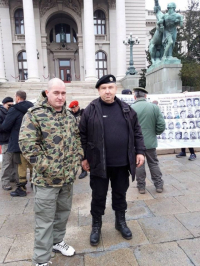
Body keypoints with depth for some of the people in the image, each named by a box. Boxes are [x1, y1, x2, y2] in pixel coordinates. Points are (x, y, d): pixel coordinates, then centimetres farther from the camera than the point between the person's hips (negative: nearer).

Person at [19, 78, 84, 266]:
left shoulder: (69, 115, 8)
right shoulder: (35, 114, -12)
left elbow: (77, 138, 16)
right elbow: (27, 144, -19)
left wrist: (77, 159, 4)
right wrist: (48, 168, -19)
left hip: (68, 177, 7)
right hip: (47, 179, -6)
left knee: (63, 213, 22)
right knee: (45, 220, 7)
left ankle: (57, 242, 45)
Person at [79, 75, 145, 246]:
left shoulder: (126, 109, 5)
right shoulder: (91, 110, -5)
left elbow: (137, 132, 10)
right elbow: (83, 136, -2)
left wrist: (140, 151, 4)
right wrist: (84, 157, -2)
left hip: (122, 163, 3)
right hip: (99, 163, -2)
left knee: (120, 194, 19)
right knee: (98, 196, 12)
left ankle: (121, 222, 41)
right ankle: (96, 226, 33)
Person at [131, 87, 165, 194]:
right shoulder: (155, 107, -5)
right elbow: (161, 126, -6)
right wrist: (154, 133, 12)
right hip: (150, 141, 2)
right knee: (154, 163, 17)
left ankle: (141, 186, 21)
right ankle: (159, 185, 26)